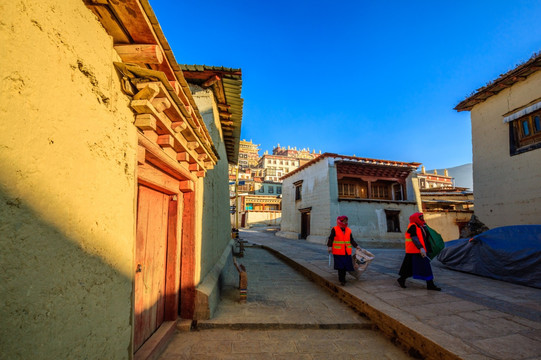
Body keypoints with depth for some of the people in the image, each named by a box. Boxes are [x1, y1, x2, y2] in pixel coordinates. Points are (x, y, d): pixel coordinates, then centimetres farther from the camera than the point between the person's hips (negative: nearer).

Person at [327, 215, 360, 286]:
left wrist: (356, 246, 9)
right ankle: (342, 280, 3)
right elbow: (331, 238, -3)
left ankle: (341, 279, 25)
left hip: (347, 252, 5)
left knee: (346, 266, 7)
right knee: (340, 266, -7)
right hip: (338, 252, -5)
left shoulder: (348, 230, 10)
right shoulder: (334, 229, -4)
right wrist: (329, 246, -11)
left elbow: (351, 240, 18)